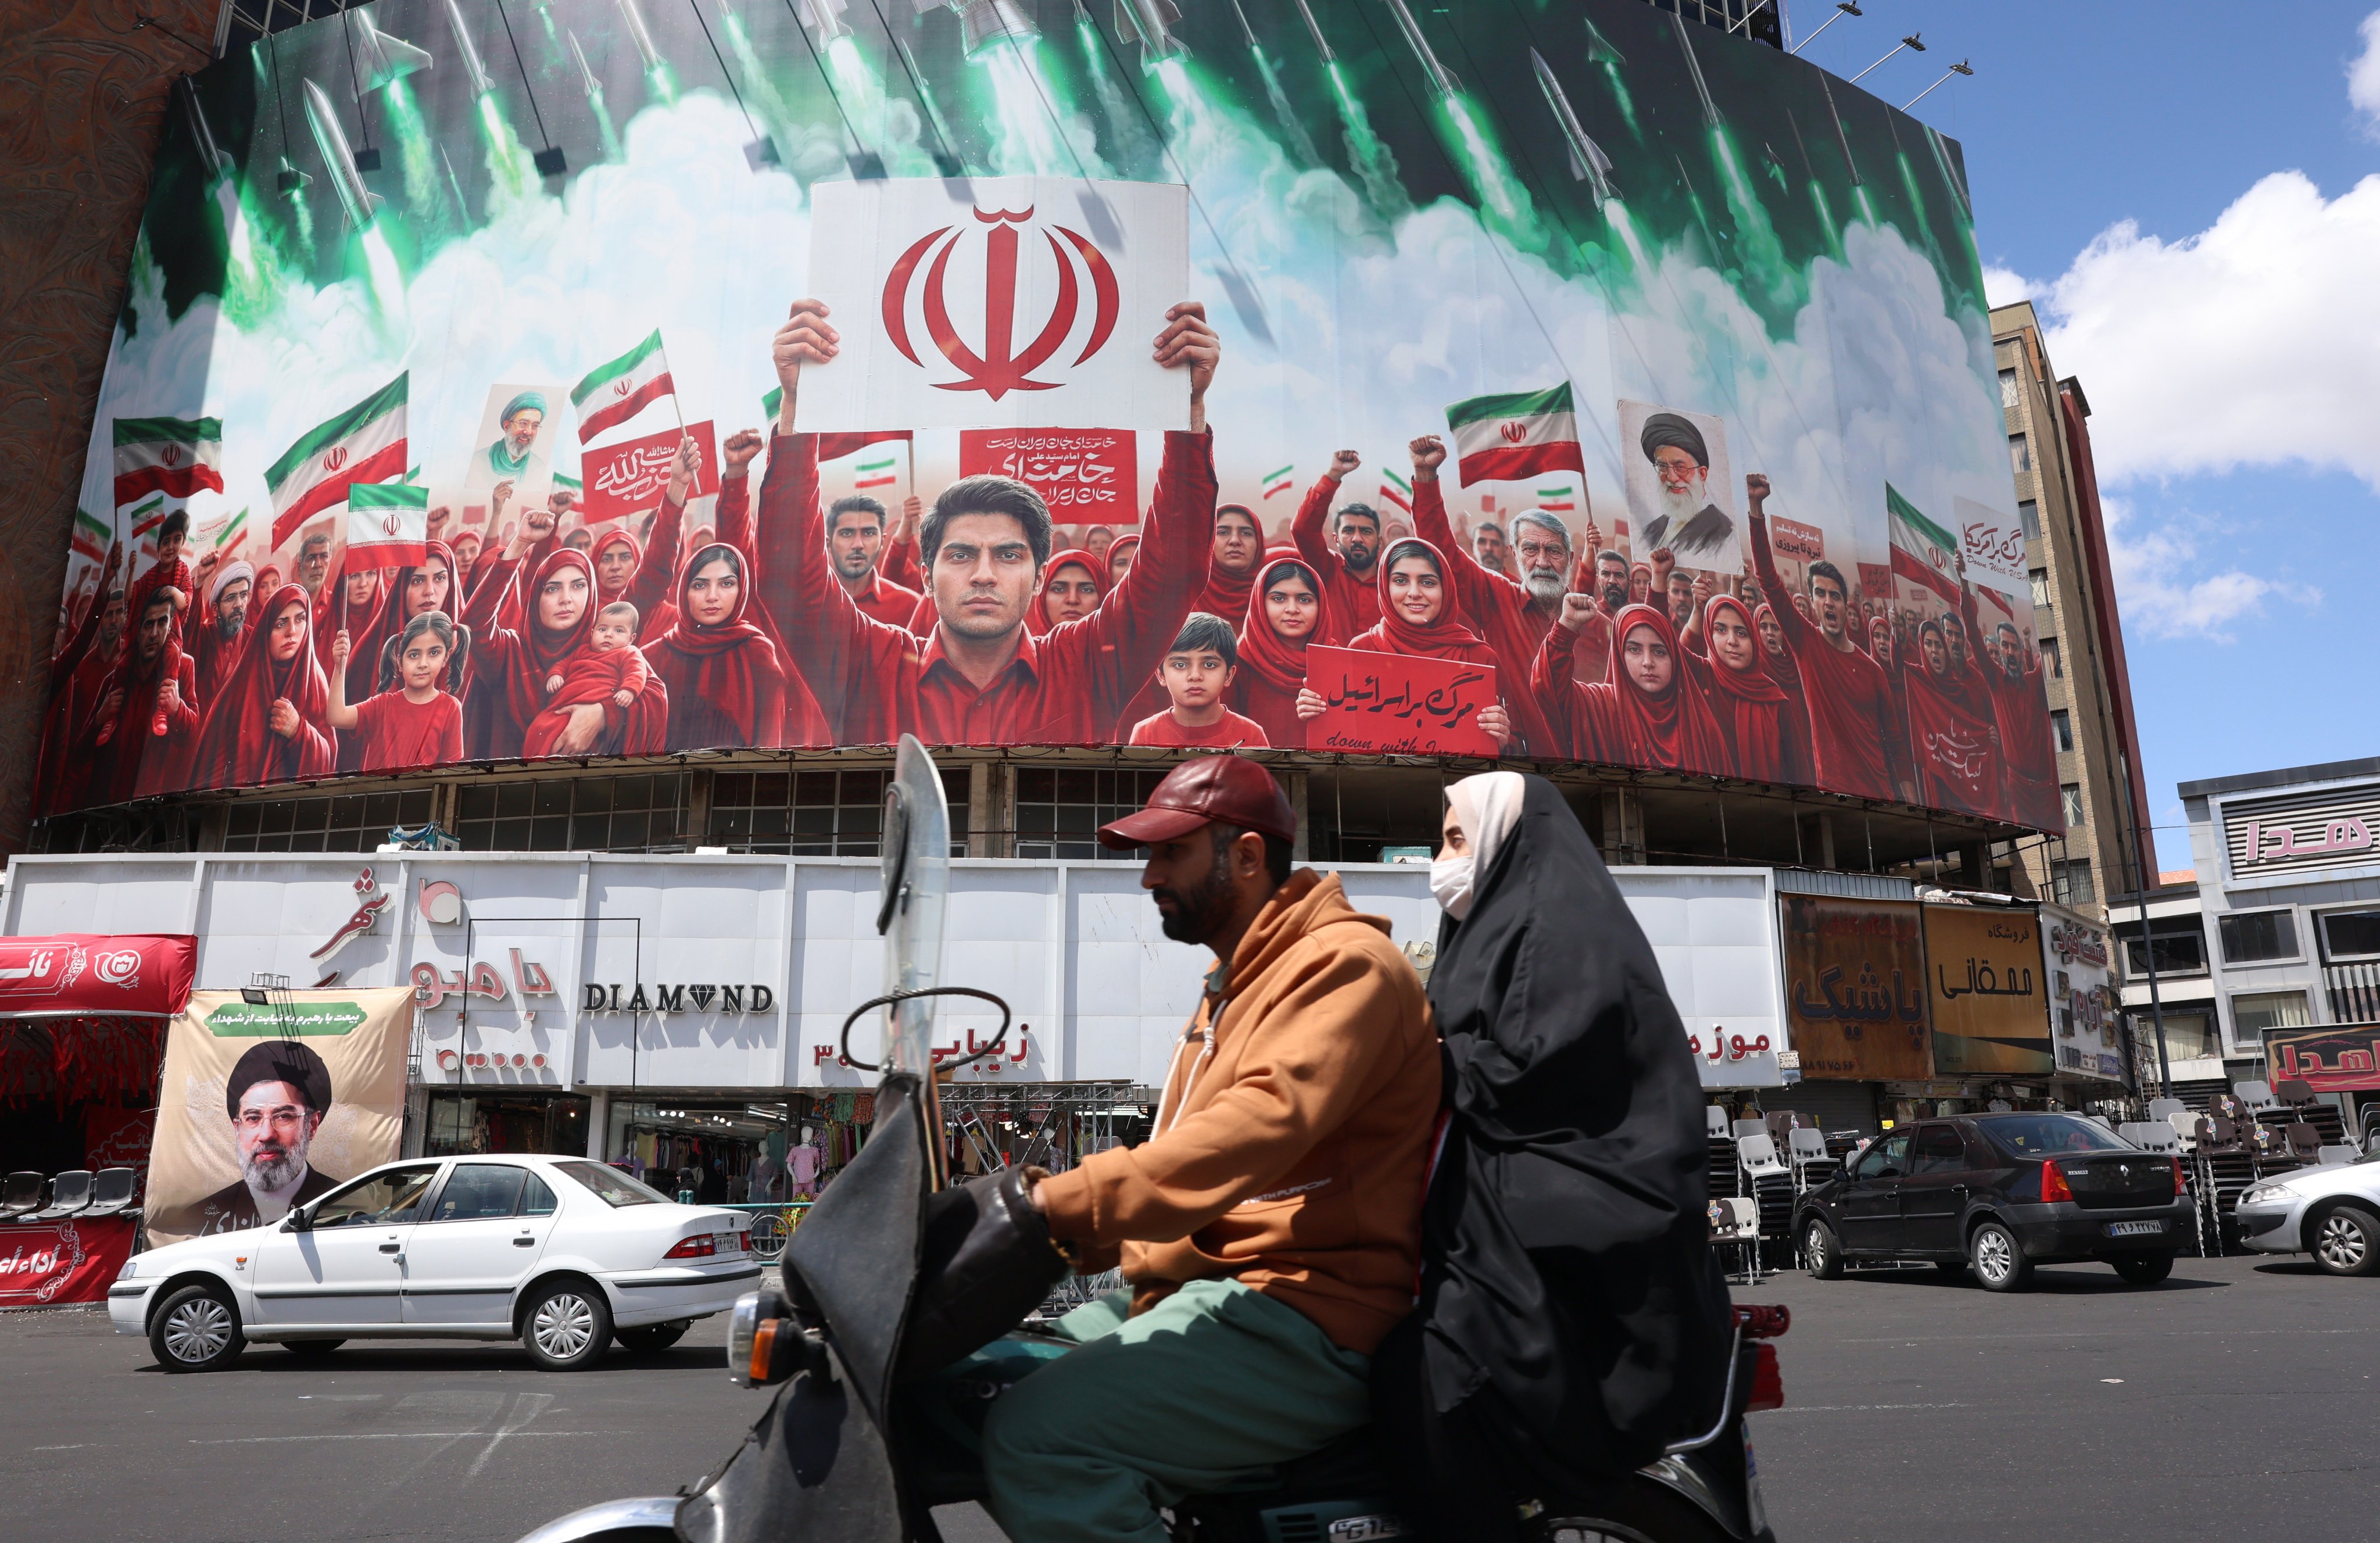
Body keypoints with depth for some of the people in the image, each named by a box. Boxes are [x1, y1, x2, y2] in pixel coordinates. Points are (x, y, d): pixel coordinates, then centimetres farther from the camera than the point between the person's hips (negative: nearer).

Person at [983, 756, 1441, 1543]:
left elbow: (1260, 1125, -27)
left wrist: (1062, 1206, -33)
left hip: (1296, 1319, -10)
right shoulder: (1231, 987, 25)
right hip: (1188, 1291, 10)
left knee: (1038, 1440, -27)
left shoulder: (1344, 964, -9)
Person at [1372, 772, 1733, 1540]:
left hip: (1569, 1235, -10)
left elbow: (1531, 1070, -17)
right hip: (1510, 1223, 10)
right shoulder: (1502, 928, 23)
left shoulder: (1562, 922, -5)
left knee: (1425, 1381, -26)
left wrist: (1429, 1054, -3)